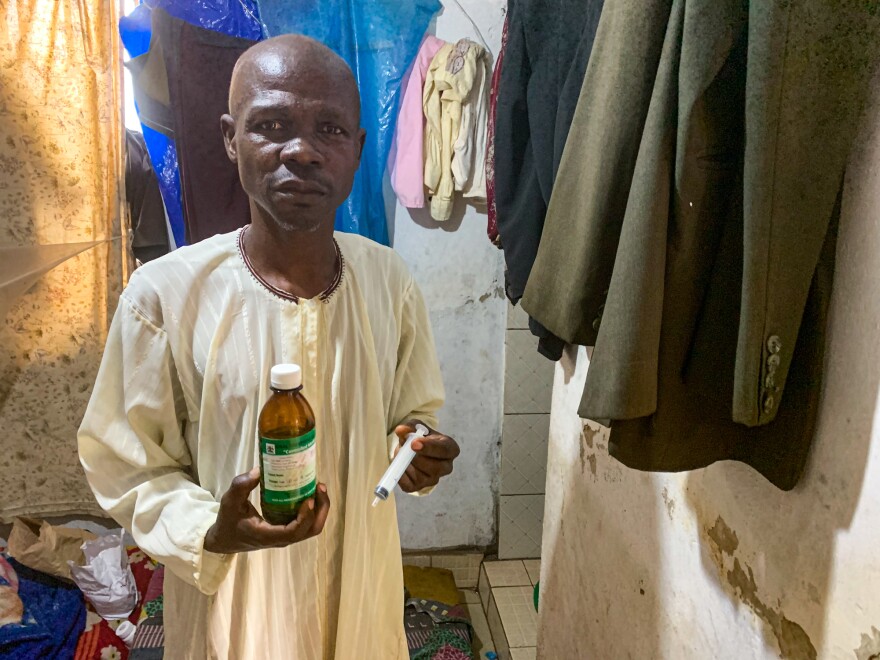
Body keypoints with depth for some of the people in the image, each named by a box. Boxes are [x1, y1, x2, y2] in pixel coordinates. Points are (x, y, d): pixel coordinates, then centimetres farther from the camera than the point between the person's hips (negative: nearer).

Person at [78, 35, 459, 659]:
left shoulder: (389, 279, -10)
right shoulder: (163, 295, -21)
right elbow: (126, 465, -10)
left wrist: (416, 451, -16)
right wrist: (211, 534, -25)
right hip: (232, 593, -2)